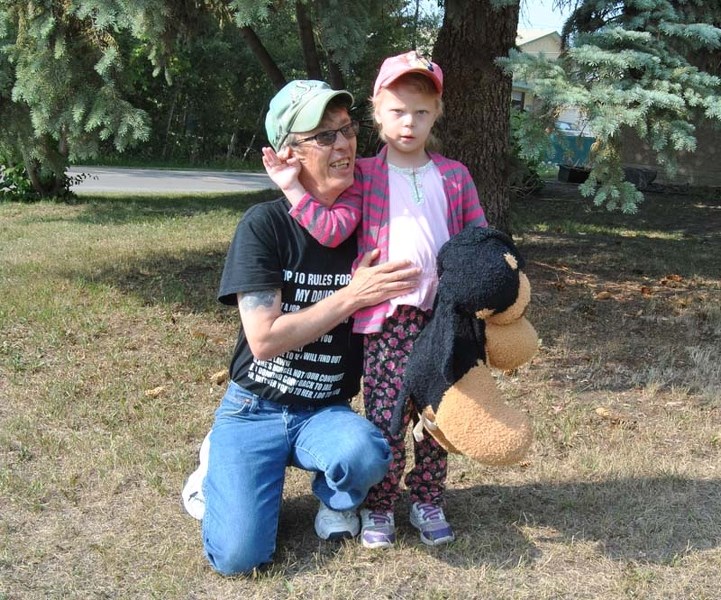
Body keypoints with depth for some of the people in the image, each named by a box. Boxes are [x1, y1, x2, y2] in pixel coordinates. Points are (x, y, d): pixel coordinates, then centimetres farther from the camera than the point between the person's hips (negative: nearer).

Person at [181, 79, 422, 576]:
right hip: (255, 408, -2)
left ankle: (336, 500, 4)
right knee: (240, 554, -18)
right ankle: (218, 466, 14)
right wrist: (351, 296, -22)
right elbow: (264, 339, -19)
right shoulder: (264, 225, -14)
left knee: (366, 455, -33)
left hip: (326, 412, 2)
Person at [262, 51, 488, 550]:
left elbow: (479, 237, 12)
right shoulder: (364, 176, 4)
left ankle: (428, 500, 27)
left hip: (443, 315, 3)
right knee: (386, 416, -1)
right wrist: (294, 188, -12)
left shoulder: (454, 176, 11)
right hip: (387, 316, -2)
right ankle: (379, 506, 17)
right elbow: (332, 228, -8)